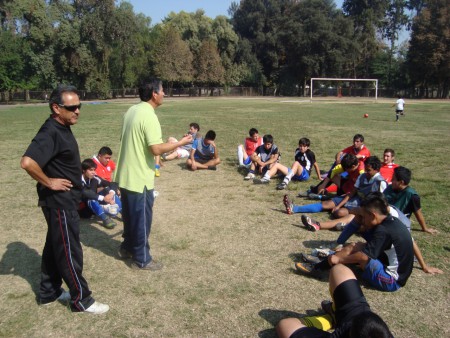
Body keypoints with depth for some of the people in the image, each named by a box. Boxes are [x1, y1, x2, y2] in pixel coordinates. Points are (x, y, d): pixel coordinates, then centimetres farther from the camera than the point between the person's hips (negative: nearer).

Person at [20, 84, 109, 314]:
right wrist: (49, 182, -23)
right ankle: (81, 300, 14)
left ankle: (49, 292, 34)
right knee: (69, 251, 1)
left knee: (55, 246, 19)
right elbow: (27, 162, -35)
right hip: (59, 201, -10)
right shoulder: (50, 133, -23)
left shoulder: (62, 128, 8)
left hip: (65, 199, 10)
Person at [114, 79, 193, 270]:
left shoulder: (132, 111, 8)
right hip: (139, 178, -9)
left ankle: (127, 248, 39)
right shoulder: (149, 116, -20)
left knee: (130, 214, 23)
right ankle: (141, 259, 18)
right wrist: (180, 143, -14)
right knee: (142, 218, 5)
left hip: (126, 175, 9)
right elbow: (156, 149, -25)